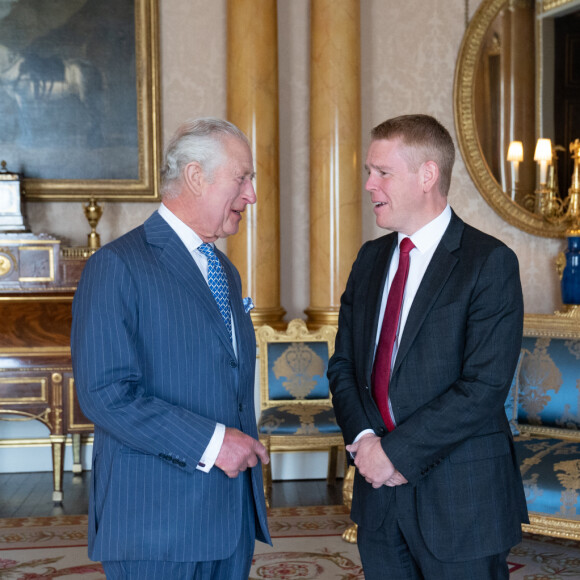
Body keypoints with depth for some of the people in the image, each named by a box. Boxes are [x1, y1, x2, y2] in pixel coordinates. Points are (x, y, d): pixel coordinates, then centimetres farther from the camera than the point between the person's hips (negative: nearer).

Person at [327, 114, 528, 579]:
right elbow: (343, 363, 10)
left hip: (460, 503, -5)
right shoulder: (371, 259, 10)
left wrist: (397, 451, -16)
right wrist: (363, 437, -8)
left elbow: (484, 387, -17)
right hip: (379, 491, 5)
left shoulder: (490, 262, -10)